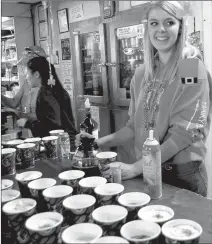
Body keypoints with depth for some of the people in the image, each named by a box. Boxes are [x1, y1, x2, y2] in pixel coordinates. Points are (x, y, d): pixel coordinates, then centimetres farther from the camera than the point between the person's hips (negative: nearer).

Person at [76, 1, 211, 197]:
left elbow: (185, 131, -18)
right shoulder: (141, 73, 3)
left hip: (183, 173, -4)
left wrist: (136, 168, -22)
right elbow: (136, 125, 9)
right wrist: (101, 142, -6)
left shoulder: (192, 68, -12)